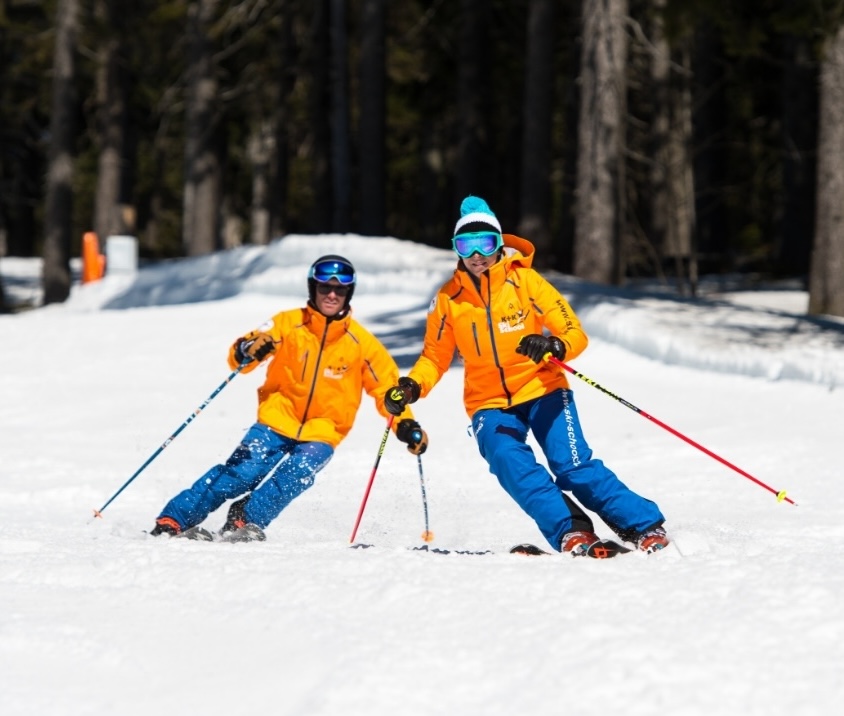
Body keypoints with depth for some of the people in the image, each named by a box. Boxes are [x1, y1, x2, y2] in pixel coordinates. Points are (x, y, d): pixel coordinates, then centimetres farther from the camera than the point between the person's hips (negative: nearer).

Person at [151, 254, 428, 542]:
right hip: (277, 421, -1)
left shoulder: (361, 343, -1)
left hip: (321, 434, 1)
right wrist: (247, 351, -32)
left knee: (299, 472, -28)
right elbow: (240, 356, -7)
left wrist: (405, 424, -8)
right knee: (240, 472, -17)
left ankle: (245, 520, -26)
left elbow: (388, 386, 7)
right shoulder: (288, 324, -3)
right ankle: (172, 521, -17)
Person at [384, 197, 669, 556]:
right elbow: (434, 357, 11)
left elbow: (575, 334, -8)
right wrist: (411, 387, -9)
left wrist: (554, 347, -32)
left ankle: (645, 527, -11)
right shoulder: (449, 298, 1)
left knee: (574, 466, -17)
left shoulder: (525, 281, -6)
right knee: (512, 465, -27)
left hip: (542, 391, -2)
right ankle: (571, 533, -29)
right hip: (489, 404, 2)